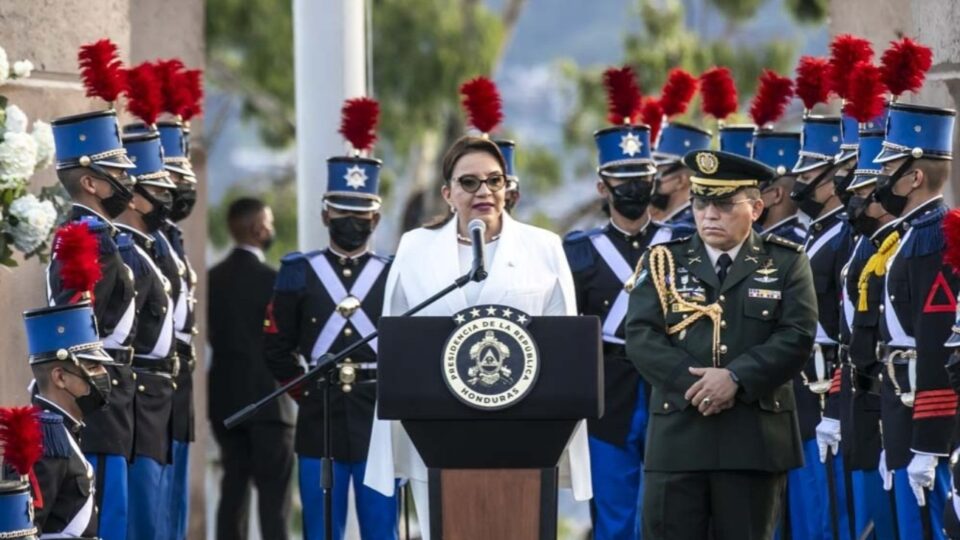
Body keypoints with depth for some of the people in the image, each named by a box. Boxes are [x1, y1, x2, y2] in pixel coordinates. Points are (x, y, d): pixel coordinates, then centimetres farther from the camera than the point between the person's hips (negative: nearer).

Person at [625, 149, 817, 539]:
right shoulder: (663, 262, 10)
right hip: (678, 434, 1)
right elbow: (641, 337, -1)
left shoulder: (786, 263, 8)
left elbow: (797, 336, -4)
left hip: (754, 436, 0)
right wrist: (693, 383, -16)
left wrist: (736, 378, -17)